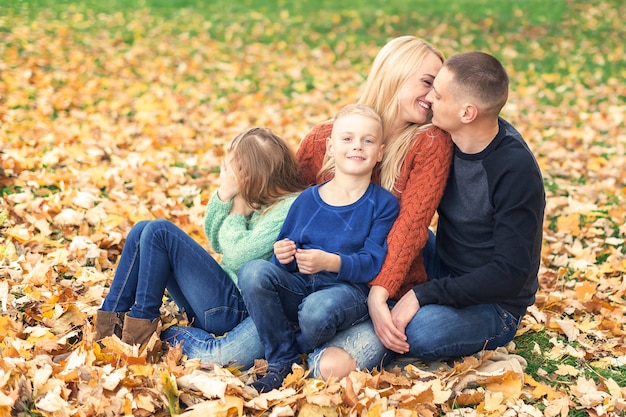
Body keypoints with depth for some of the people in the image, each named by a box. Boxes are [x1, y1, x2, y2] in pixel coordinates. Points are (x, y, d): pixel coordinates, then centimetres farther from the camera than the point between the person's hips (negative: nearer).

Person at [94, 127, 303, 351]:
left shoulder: (289, 208, -17)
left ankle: (141, 321, -4)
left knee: (159, 231, -15)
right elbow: (216, 241, 11)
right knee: (143, 231, 3)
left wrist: (238, 209, -9)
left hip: (235, 307, -9)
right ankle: (111, 317, 0)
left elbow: (238, 256, -23)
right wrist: (224, 194, -3)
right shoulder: (257, 197, 8)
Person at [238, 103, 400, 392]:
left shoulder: (383, 204, -1)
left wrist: (330, 262, -27)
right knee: (253, 272, -24)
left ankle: (299, 354, 1)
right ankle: (281, 362, -9)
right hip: (298, 287, 4)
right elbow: (286, 261, 13)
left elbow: (373, 263, -11)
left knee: (318, 310, -38)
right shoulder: (307, 199, 9)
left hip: (348, 290, -4)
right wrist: (283, 256, -12)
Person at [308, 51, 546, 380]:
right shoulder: (444, 142, -5)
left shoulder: (516, 172, -26)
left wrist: (422, 295, -29)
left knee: (421, 329, -37)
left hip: (493, 309, -8)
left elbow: (510, 274, -27)